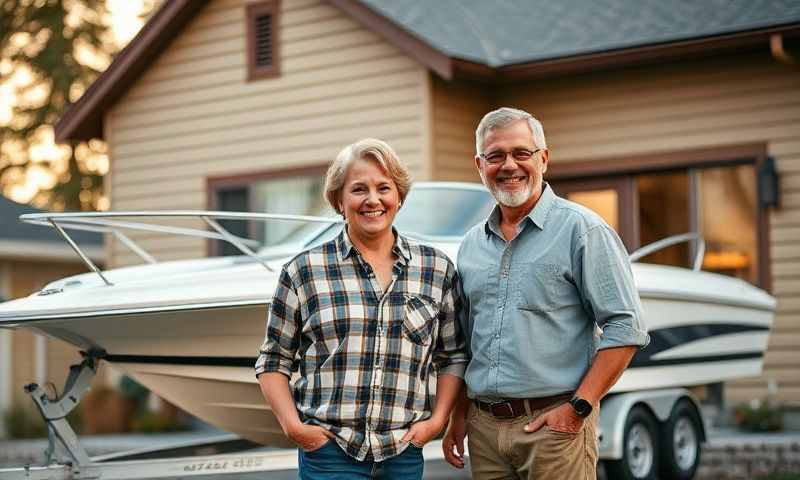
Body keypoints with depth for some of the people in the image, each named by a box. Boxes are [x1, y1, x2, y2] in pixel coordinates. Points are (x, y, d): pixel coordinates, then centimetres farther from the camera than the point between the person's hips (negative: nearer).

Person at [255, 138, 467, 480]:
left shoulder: (438, 269, 7)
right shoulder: (304, 271, 1)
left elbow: (453, 356, 13)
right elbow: (273, 362, 6)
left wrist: (438, 419, 1)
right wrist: (292, 425, -7)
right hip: (328, 452, -2)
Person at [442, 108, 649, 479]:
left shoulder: (581, 229, -4)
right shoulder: (471, 245, 14)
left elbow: (625, 327, -10)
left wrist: (578, 407, -15)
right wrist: (458, 417, 13)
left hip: (555, 423, -5)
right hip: (484, 427, 5)